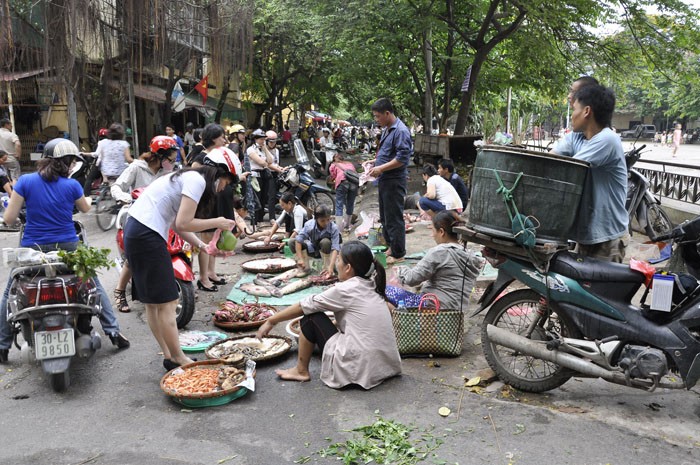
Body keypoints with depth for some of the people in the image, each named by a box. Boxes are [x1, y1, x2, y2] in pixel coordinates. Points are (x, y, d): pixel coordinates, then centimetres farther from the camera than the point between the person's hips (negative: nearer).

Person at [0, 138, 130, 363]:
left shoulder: (25, 181, -9)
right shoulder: (72, 185, -6)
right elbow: (85, 209, 13)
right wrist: (88, 199, 35)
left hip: (32, 249, 0)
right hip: (67, 248, 0)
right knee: (94, 286, 19)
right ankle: (113, 331, 14)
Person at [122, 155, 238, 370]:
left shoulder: (187, 177, 19)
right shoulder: (197, 180, -10)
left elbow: (178, 224, 16)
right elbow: (182, 224, -17)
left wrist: (203, 246, 9)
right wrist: (217, 222, -5)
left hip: (135, 230, 11)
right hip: (147, 236, -11)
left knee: (153, 302, 13)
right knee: (166, 303, -2)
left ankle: (169, 355, 22)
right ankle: (177, 359, 7)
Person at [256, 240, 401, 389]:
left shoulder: (344, 290, -11)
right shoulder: (371, 286, 8)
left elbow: (303, 306, -1)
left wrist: (271, 321, 9)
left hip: (358, 369, -8)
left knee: (312, 317, 4)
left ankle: (301, 371, 14)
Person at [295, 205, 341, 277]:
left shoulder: (333, 228, -27)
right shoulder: (309, 225, -24)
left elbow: (335, 248, -33)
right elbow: (298, 240, -24)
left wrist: (331, 267, -44)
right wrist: (300, 259, -32)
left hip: (327, 250, -2)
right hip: (313, 250, 2)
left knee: (325, 242, -37)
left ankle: (326, 268, -20)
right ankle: (305, 268, -11)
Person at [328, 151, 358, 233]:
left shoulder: (333, 165, 28)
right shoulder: (350, 164, 38)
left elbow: (333, 176, 16)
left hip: (343, 181, -3)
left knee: (339, 205, 1)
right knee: (350, 205, 17)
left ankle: (339, 228, -7)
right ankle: (347, 226, 24)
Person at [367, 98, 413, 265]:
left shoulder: (401, 131, -17)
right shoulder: (386, 130, 14)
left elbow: (402, 158, -23)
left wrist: (381, 168, -21)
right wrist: (375, 162, 11)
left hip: (394, 181, -10)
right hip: (384, 179, 10)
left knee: (394, 218, -3)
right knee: (384, 216, 18)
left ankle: (398, 254, 7)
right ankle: (390, 246, 31)